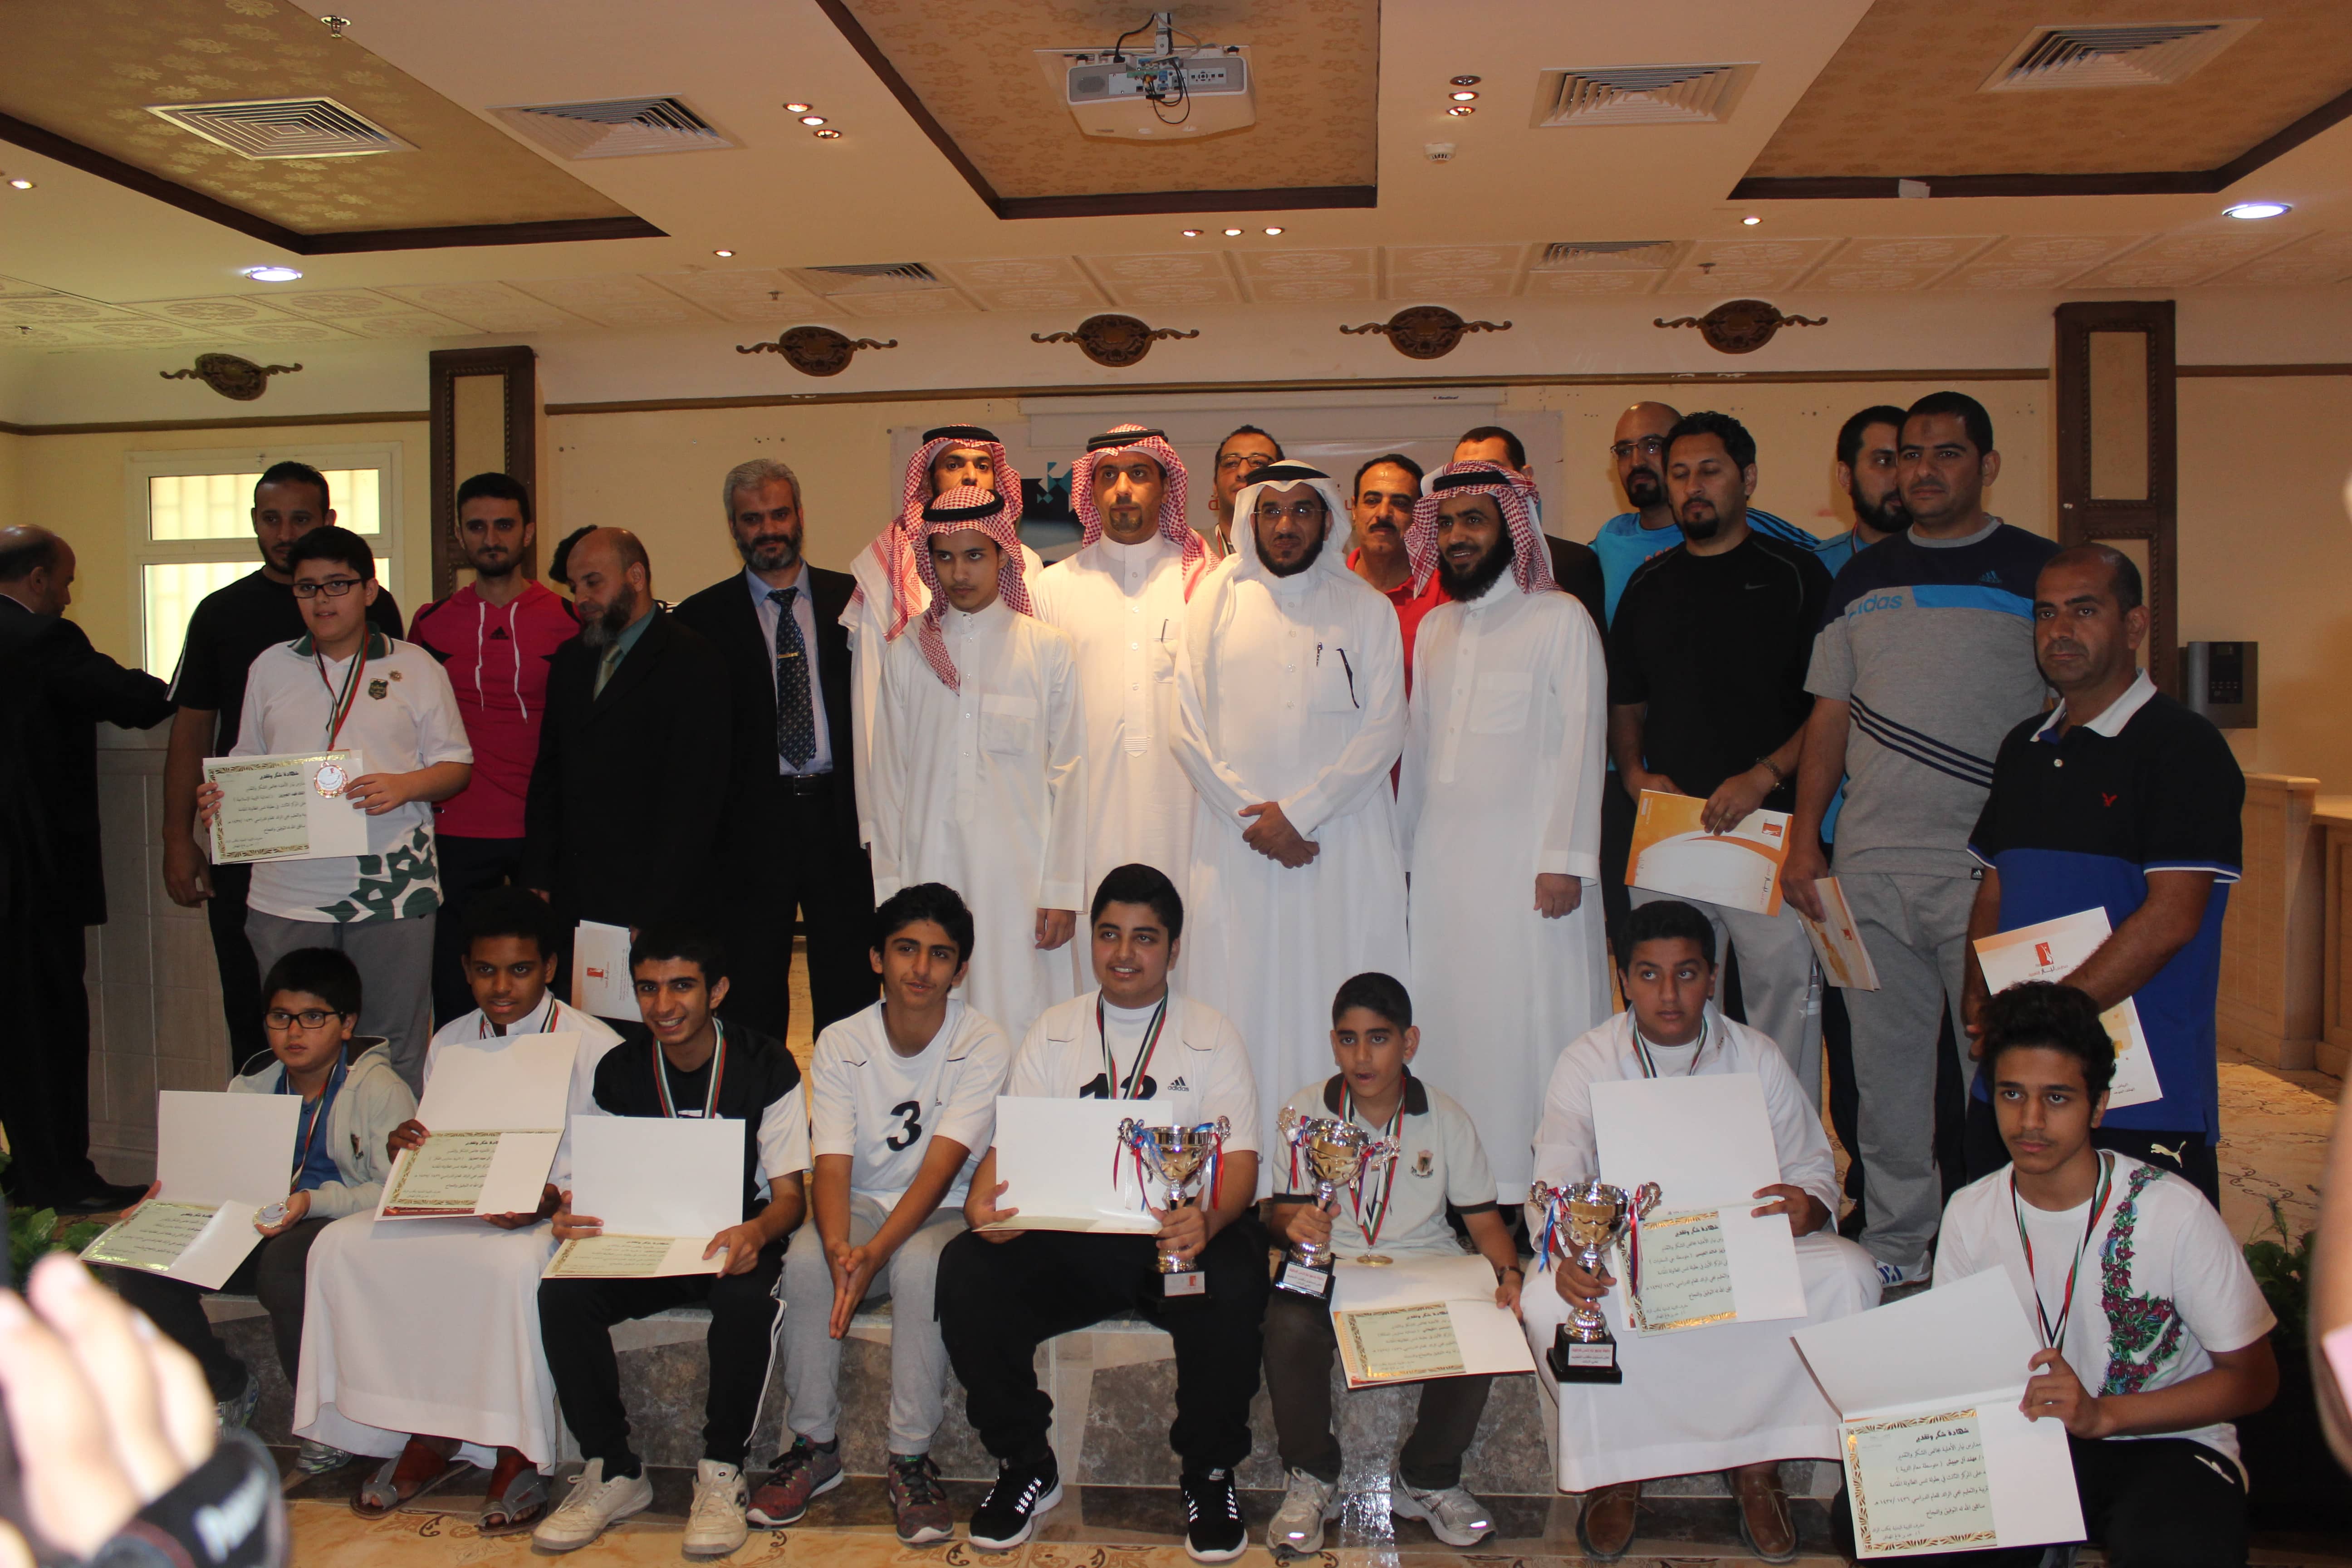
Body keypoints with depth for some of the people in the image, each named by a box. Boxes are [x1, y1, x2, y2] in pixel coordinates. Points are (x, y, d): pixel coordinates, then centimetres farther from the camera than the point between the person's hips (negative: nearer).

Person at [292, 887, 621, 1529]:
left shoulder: (594, 1047, -3)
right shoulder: (449, 1044, 15)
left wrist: (548, 1202, -25)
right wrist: (405, 1148, -6)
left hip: (556, 1217, -6)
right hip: (456, 1210, 6)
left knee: (513, 1263, -38)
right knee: (343, 1245, -18)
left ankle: (519, 1454, -19)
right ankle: (424, 1437, -9)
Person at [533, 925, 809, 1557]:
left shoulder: (765, 1067, -6)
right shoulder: (619, 1072, 4)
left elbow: (789, 1194, -7)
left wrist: (756, 1233, -31)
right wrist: (572, 1214, -17)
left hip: (737, 1242, -3)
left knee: (747, 1299, -36)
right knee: (562, 1295, -25)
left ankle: (722, 1474, -13)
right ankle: (613, 1472, -7)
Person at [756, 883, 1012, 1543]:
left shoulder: (985, 1045, -12)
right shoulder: (840, 1044, -4)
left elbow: (940, 1170, -20)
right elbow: (831, 1167, -12)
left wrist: (874, 1253, -34)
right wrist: (839, 1248, -33)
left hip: (945, 1215, -2)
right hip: (862, 1205, 3)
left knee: (919, 1262, -34)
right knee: (806, 1257, -27)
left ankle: (911, 1458, -18)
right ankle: (814, 1444, -8)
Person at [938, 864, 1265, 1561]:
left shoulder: (1211, 1037, 5)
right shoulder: (1052, 1033, 12)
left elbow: (1238, 1158, -5)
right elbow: (1012, 1144, 6)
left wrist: (1208, 1220, -29)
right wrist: (982, 1201, -19)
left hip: (1182, 1233, -2)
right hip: (1070, 1236, 2)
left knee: (1232, 1288, -34)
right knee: (965, 1272, -23)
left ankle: (1209, 1475, -6)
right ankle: (1026, 1466, -2)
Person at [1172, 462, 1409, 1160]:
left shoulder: (1366, 609, 7)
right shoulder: (1214, 601, 10)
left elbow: (1385, 729, 0)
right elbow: (1189, 728, 5)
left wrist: (1299, 811, -9)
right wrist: (1249, 815, -6)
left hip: (1343, 842, 0)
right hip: (1237, 846, 1)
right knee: (1241, 1004, -1)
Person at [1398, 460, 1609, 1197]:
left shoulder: (1560, 619, 0)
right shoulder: (1435, 628, 18)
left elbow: (1580, 743, -6)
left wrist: (1565, 859, -13)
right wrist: (1399, 847, 13)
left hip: (1526, 858, -5)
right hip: (1442, 859, 5)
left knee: (1530, 1019, -4)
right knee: (1446, 1019, 4)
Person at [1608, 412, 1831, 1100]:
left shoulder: (1794, 574, 2)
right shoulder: (1649, 583, 15)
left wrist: (1765, 775, -14)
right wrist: (1635, 775, 3)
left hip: (1769, 826, -4)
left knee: (1782, 986, -6)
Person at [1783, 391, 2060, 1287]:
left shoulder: (2038, 572, 3)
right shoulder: (1862, 579, 14)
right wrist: (1803, 839, 5)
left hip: (1993, 870, -3)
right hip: (1870, 865, 3)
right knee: (1886, 1062, 9)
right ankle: (1895, 1247, 21)